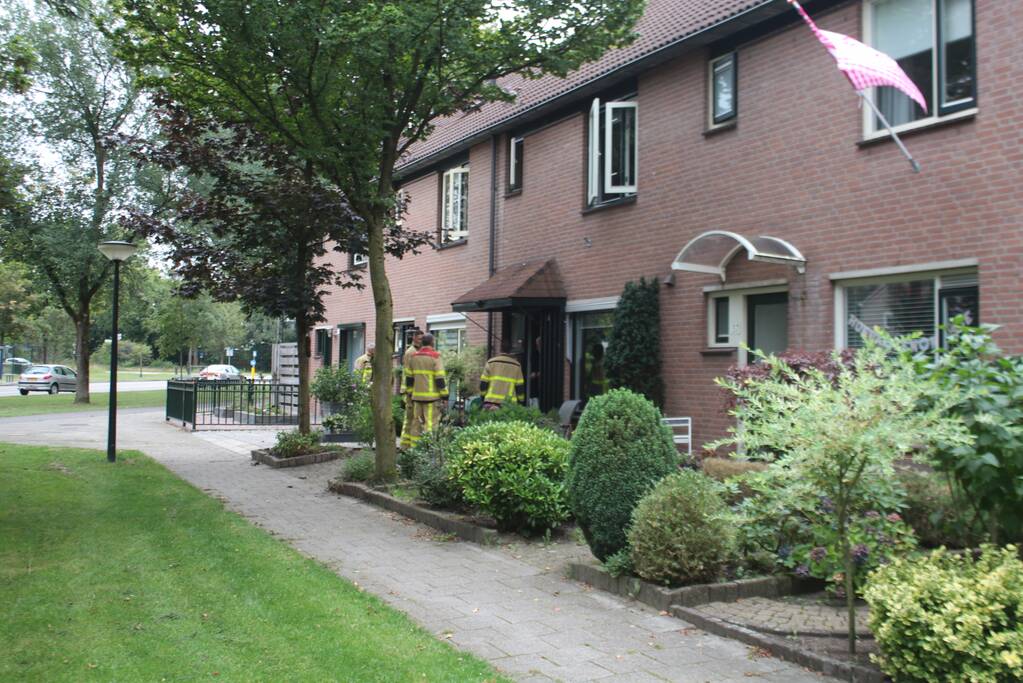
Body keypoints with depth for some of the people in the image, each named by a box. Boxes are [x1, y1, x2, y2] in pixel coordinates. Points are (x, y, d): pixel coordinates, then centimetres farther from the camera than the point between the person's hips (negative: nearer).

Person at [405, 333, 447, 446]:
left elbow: (409, 377, 13)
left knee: (416, 421, 12)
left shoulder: (414, 356, 10)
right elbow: (440, 378, -11)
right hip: (431, 396, -6)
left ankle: (414, 446, 14)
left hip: (417, 396, 6)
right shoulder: (435, 357, -8)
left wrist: (409, 393, 20)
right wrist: (444, 395, -5)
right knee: (431, 423, -6)